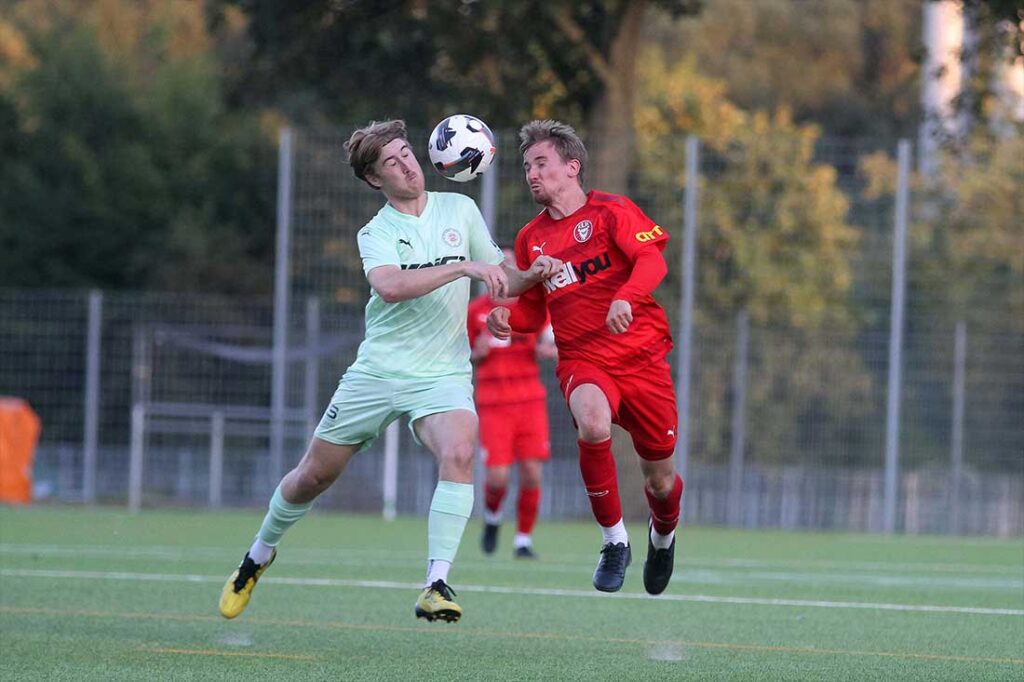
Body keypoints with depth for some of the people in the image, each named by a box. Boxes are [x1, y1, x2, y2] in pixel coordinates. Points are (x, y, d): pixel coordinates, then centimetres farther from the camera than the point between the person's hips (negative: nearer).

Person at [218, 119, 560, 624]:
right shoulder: (376, 233, -2)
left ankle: (436, 586, -31)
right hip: (377, 371, 0)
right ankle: (258, 557, 36)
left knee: (459, 451, -30)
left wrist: (532, 276, -8)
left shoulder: (459, 210, 7)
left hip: (442, 375, 0)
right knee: (315, 474, 8)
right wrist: (463, 266, -30)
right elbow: (390, 286, -24)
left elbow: (499, 282, 14)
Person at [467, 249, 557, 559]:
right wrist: (477, 353, -9)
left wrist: (548, 350, -15)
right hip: (493, 404, -1)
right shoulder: (475, 310, 5)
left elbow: (558, 349, 9)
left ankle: (523, 541, 7)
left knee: (532, 473, -8)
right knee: (498, 477, -11)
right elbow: (463, 357, 14)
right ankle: (492, 518, 22)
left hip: (530, 400, 1)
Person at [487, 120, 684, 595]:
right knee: (593, 423, -34)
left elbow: (651, 260, -16)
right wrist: (508, 318, -3)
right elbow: (534, 311, 20)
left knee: (659, 480, 5)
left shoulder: (612, 212, -2)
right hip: (582, 360, 2)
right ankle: (614, 540, -18)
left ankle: (663, 534, 43)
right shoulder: (530, 239, 12)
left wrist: (624, 297, -36)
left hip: (640, 355, -2)